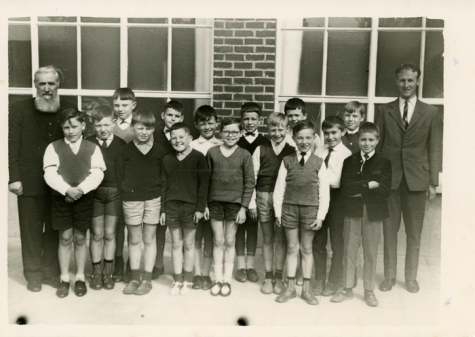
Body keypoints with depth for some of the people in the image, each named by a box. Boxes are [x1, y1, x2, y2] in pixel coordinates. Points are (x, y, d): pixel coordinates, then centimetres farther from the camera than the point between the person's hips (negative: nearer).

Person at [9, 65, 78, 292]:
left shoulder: (69, 110, 1)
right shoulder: (19, 110, -1)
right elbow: (12, 146, -3)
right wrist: (14, 178, -8)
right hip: (30, 182, -1)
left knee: (55, 230, 9)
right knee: (31, 230, 8)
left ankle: (51, 272, 24)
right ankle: (33, 275, 21)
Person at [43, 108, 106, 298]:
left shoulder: (92, 148, 2)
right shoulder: (54, 147, 1)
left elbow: (97, 174, -5)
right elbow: (50, 174, -7)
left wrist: (81, 189, -17)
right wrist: (67, 189, -19)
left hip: (84, 198, 0)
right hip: (61, 198, 0)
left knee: (80, 238, 7)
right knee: (65, 238, 5)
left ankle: (80, 278, 19)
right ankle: (64, 279, 16)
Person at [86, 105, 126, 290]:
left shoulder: (121, 144, 1)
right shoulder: (88, 143, -2)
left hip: (115, 192, 1)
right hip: (94, 192, 0)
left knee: (110, 234, 8)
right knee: (96, 234, 6)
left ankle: (108, 272, 19)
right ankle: (96, 272, 18)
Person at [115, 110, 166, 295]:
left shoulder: (159, 151, 3)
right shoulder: (124, 151, 1)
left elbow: (163, 176, 6)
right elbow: (119, 176, 3)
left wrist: (157, 192, -2)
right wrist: (127, 191, -4)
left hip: (153, 199, 0)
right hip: (131, 200, 0)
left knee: (149, 239, 7)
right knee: (134, 240, 9)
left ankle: (147, 279, 15)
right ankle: (135, 278, 19)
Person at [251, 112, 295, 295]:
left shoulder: (292, 151, 2)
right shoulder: (260, 150, 6)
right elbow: (252, 176, 5)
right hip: (263, 196, 1)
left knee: (281, 238, 4)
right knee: (267, 238, 9)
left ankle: (279, 277, 16)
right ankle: (268, 277, 17)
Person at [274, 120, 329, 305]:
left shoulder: (318, 163, 0)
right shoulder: (287, 161, 2)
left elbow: (324, 192, -1)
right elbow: (279, 188, 2)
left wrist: (321, 215, -6)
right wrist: (278, 211, -1)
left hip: (310, 209, -1)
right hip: (289, 207, 1)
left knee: (307, 249, 8)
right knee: (292, 248, 8)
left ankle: (306, 288, 18)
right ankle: (290, 287, 18)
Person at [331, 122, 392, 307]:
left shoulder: (383, 163, 2)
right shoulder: (349, 161, 5)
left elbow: (384, 191, -11)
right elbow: (345, 189, -8)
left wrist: (358, 190, -13)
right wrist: (368, 185, -14)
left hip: (373, 213, -1)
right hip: (352, 211, 1)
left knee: (371, 253, 8)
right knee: (349, 251, 8)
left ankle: (369, 291, 21)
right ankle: (347, 288, 21)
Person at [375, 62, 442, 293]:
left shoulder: (430, 113, 4)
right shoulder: (384, 111, 5)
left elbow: (435, 149, 3)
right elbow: (376, 145, 4)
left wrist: (433, 182, -1)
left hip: (417, 179, 0)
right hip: (389, 179, 0)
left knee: (414, 233, 8)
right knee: (389, 231, 8)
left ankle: (411, 277, 23)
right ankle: (389, 276, 21)